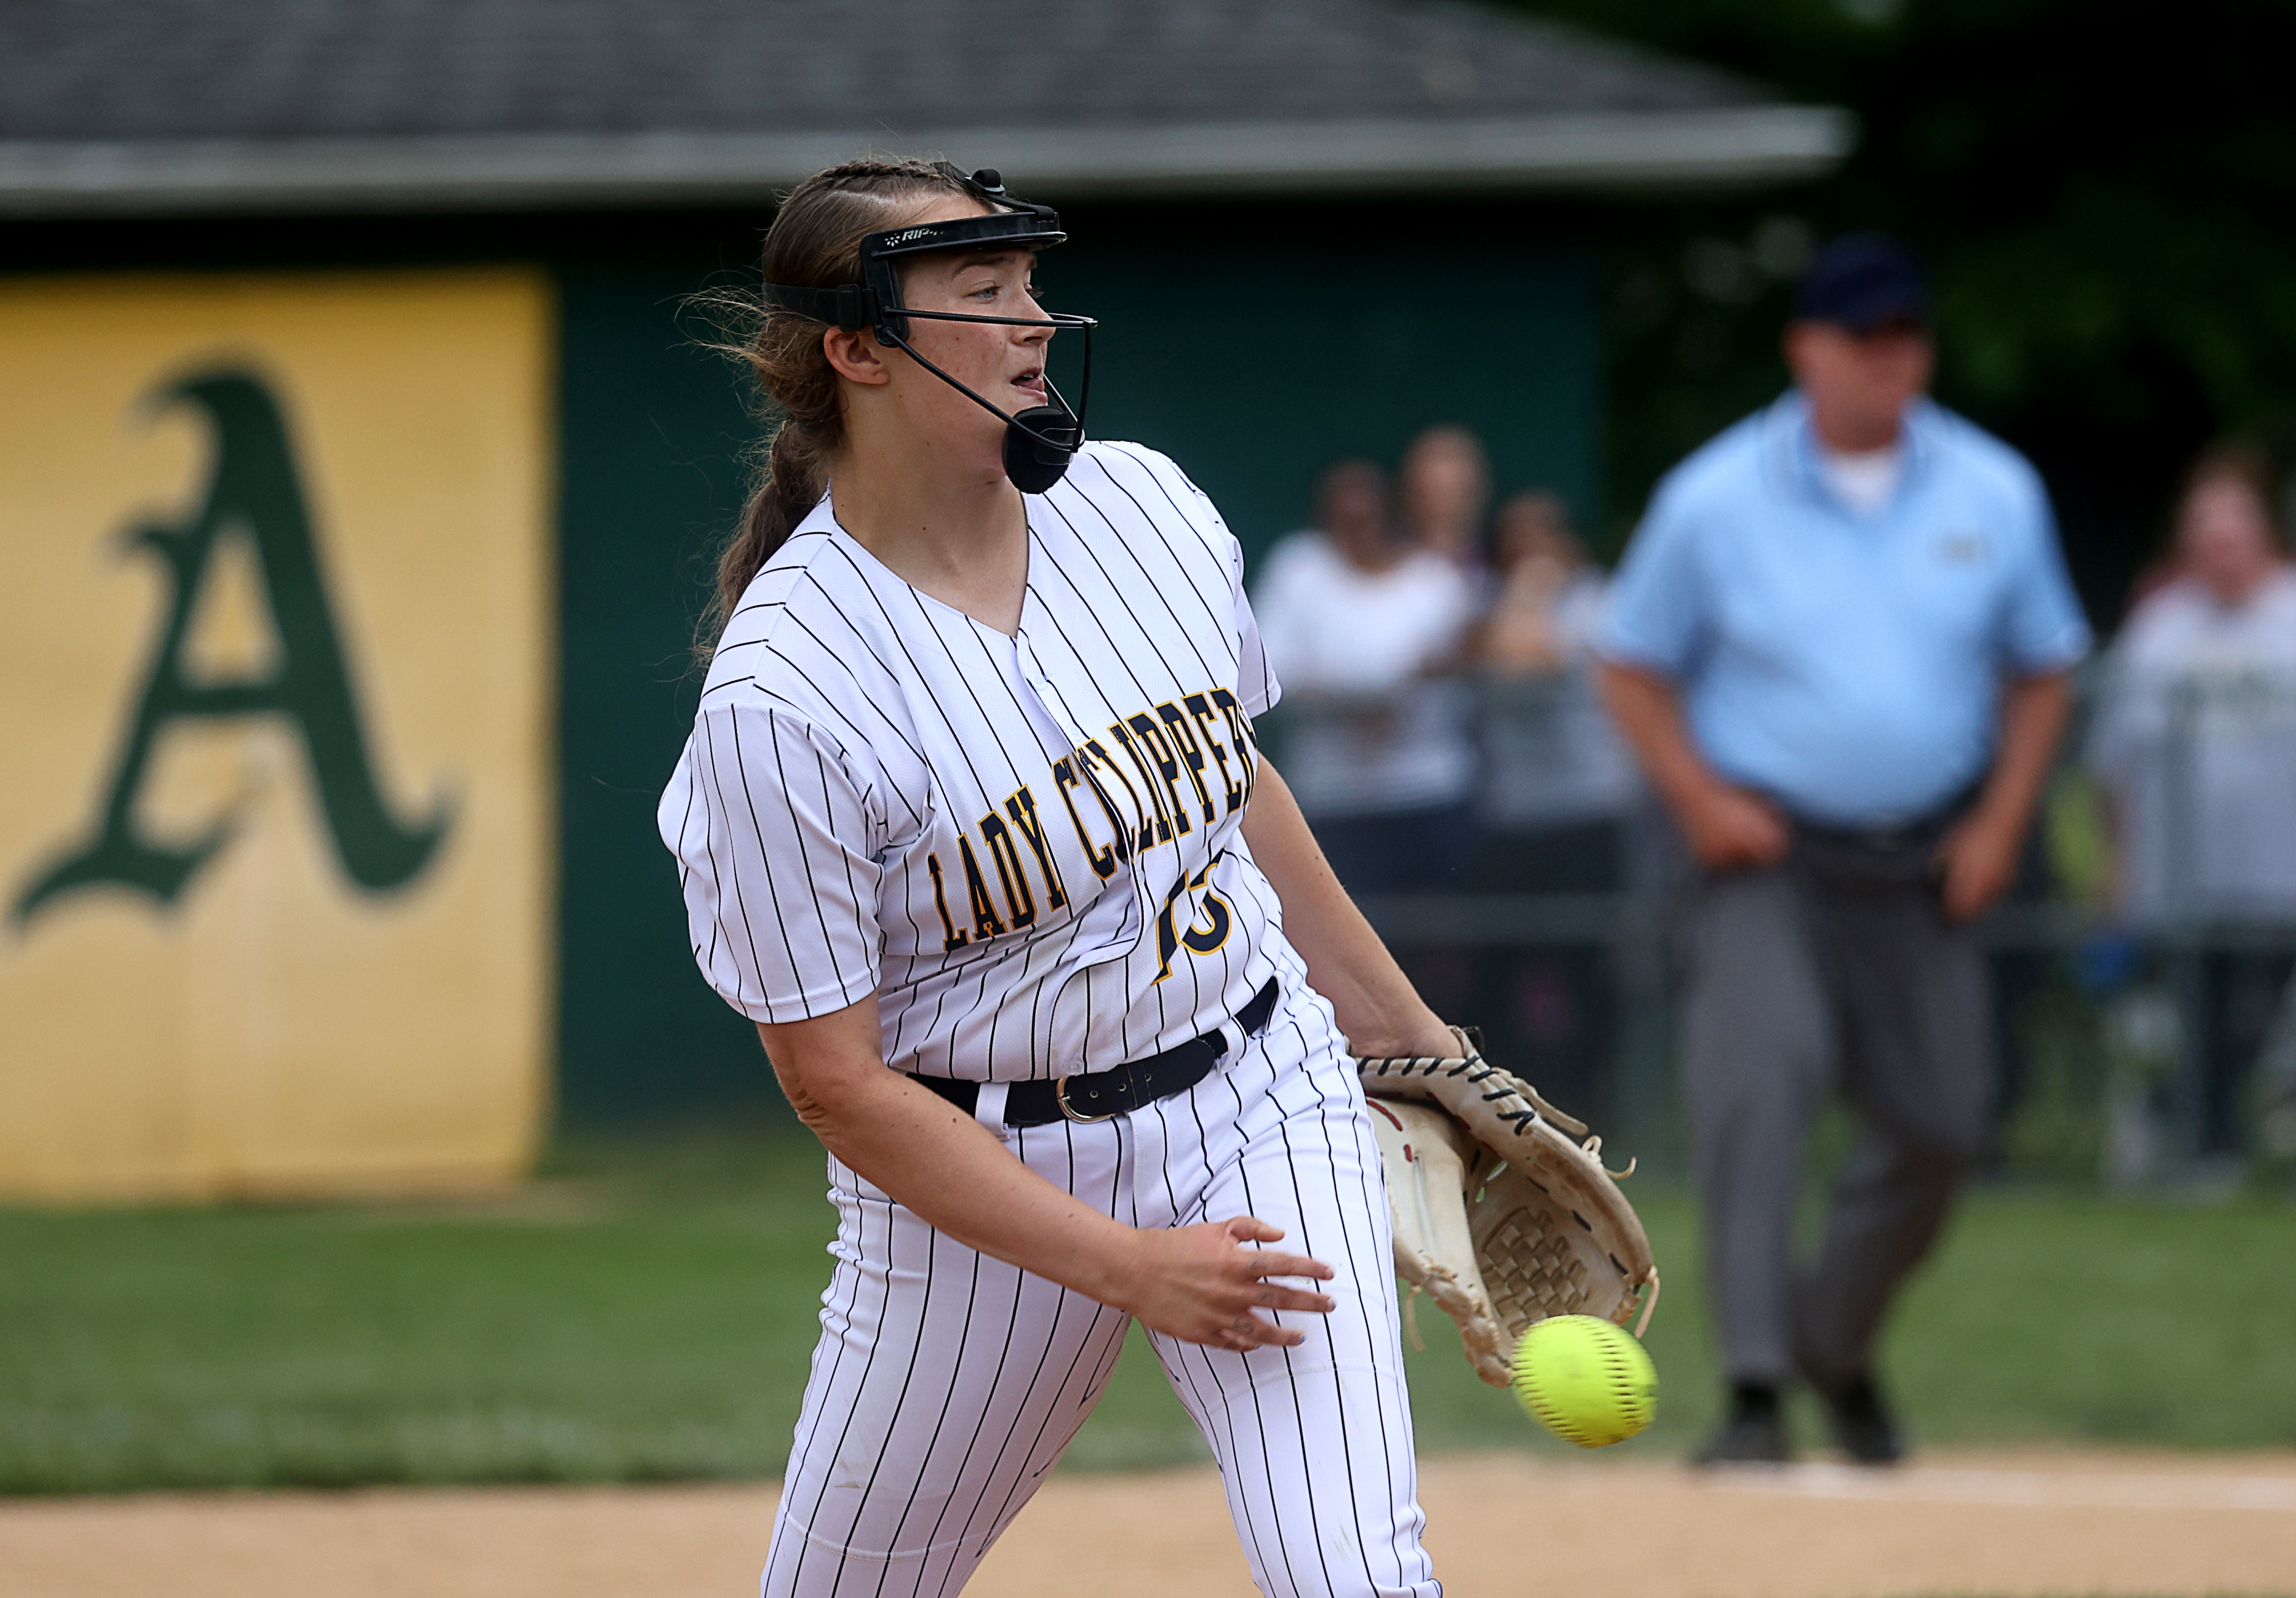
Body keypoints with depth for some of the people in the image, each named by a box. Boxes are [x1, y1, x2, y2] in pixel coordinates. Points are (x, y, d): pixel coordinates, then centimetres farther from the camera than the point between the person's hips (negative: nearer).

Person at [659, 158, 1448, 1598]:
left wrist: (1408, 1034, 22)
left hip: (1257, 1102, 3)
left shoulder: (1141, 504, -3)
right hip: (981, 1176, -3)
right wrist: (1123, 1266, -20)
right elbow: (837, 1082, -17)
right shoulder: (779, 700, -20)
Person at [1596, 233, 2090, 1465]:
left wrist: (2000, 822, -1)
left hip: (1923, 865, 4)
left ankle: (1838, 1348, 32)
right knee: (1756, 1080, -25)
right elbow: (1632, 669, 4)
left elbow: (2042, 670, 12)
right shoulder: (1714, 499, -5)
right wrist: (1699, 798, -11)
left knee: (1938, 1124, 6)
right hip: (1768, 855, -3)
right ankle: (1754, 1393, -27)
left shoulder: (1995, 495, 2)